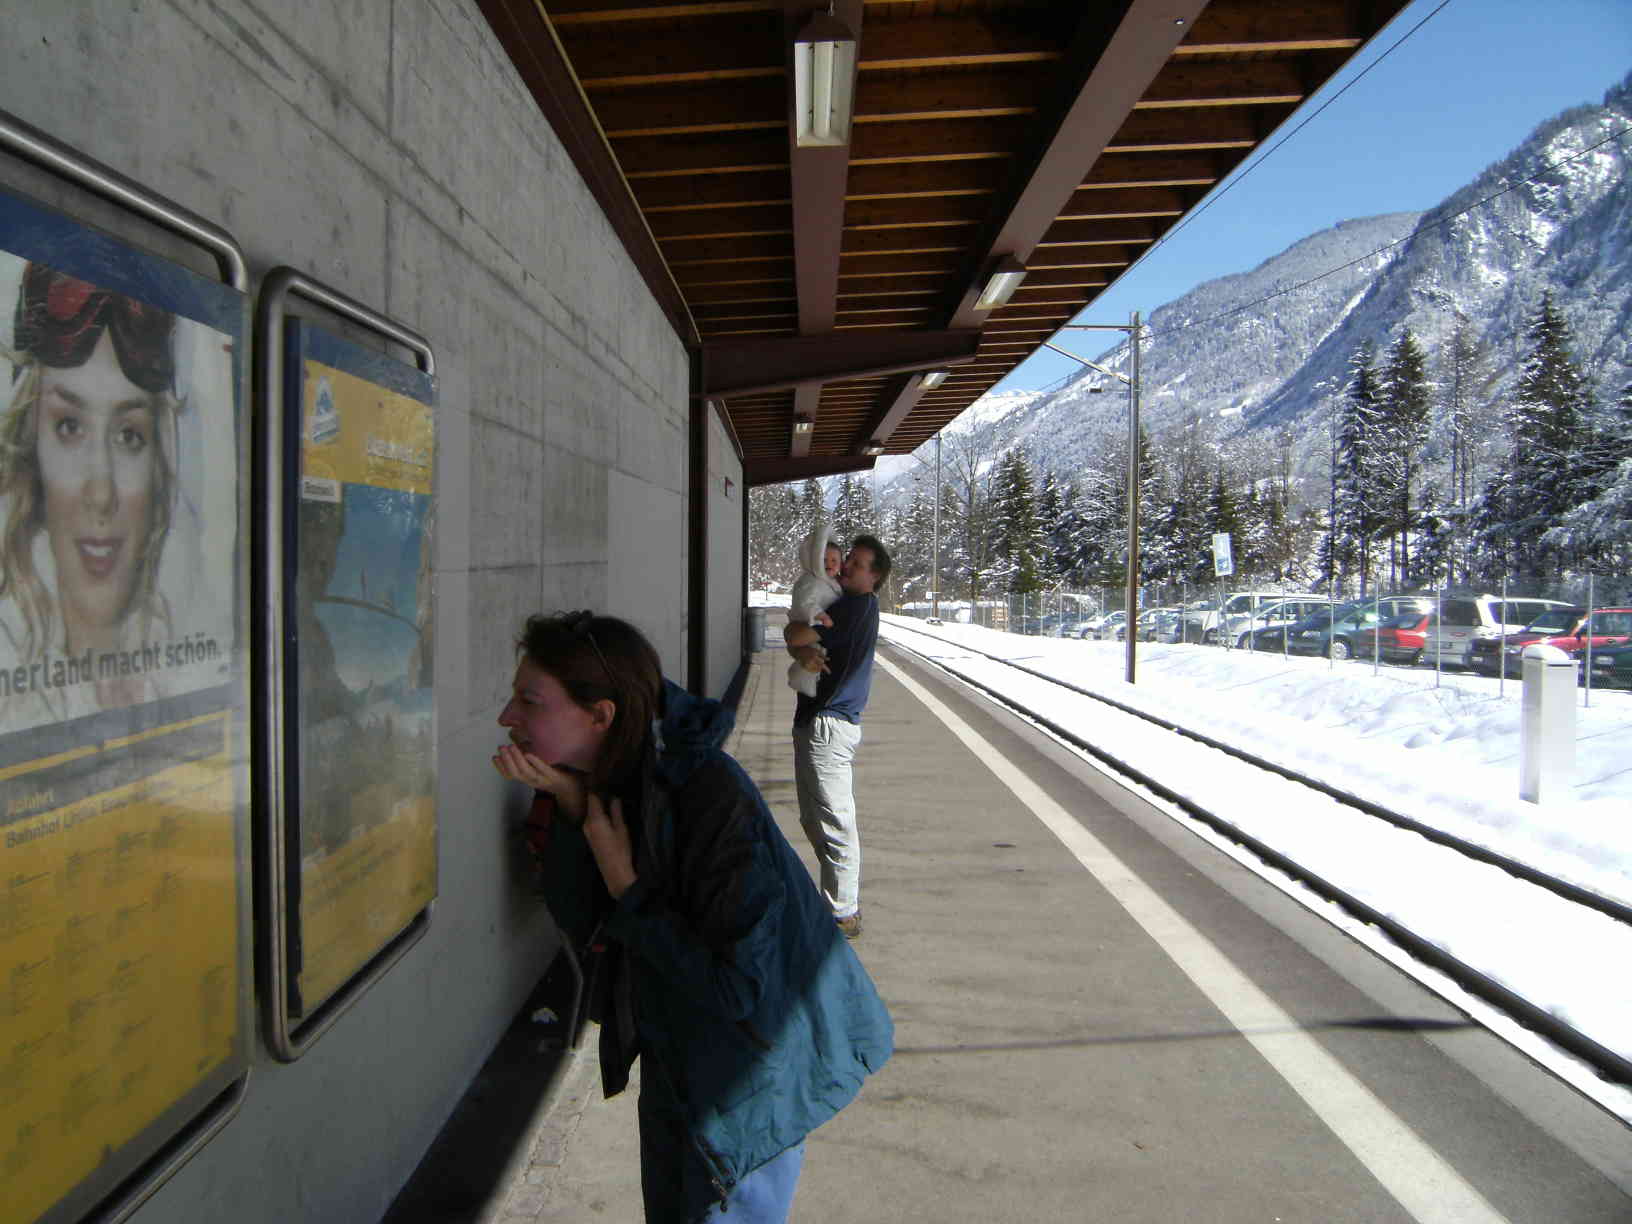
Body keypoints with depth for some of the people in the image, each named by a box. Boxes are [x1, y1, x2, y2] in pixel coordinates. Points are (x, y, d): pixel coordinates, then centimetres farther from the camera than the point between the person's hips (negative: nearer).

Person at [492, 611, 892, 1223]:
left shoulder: (712, 799, -35)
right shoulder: (603, 778, -11)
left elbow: (744, 990, -31)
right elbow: (583, 928, -9)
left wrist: (628, 891, -28)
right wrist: (565, 803, -22)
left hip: (748, 1073, -7)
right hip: (672, 1050, 8)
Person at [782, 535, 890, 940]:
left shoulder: (860, 606, -15)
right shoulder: (842, 603, 17)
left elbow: (794, 634, -19)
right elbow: (794, 639, 10)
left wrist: (800, 634, 4)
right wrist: (803, 652, -12)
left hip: (830, 724, -11)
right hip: (813, 722, 11)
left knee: (834, 822, -3)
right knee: (813, 820, 19)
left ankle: (843, 915, 6)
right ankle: (844, 901, 30)